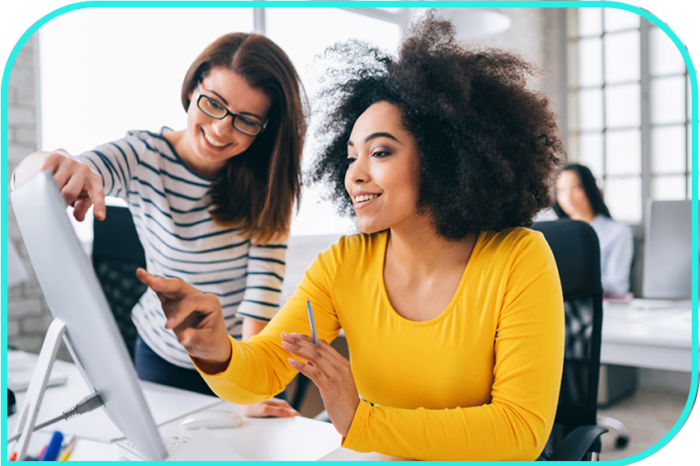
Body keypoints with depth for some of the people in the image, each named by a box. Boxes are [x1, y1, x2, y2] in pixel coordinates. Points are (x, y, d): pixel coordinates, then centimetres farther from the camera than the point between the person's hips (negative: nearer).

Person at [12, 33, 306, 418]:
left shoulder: (269, 177, -12)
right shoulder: (141, 156, -13)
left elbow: (264, 276, -19)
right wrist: (48, 167, -49)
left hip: (246, 359, 0)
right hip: (162, 360, 1)